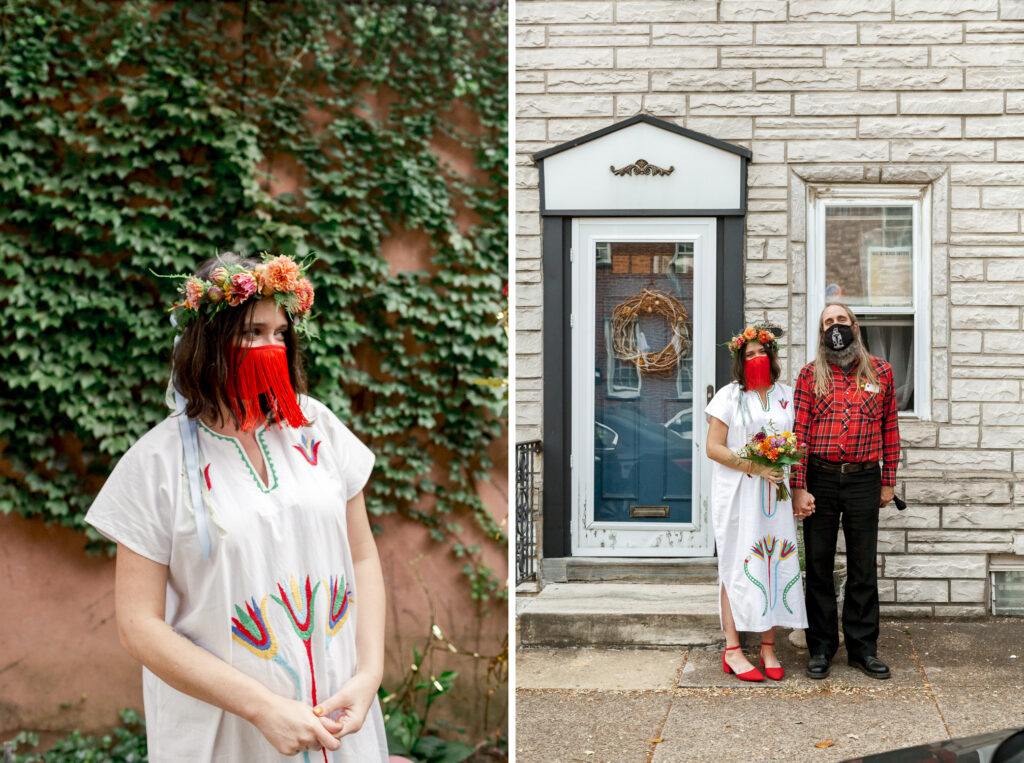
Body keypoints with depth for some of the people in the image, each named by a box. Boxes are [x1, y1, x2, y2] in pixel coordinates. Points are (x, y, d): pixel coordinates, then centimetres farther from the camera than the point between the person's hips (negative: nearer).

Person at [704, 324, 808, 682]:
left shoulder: (787, 396, 12)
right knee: (737, 565, -4)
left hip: (777, 494, 3)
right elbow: (714, 447, -4)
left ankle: (768, 648, 8)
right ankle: (732, 650, -1)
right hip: (738, 495, -3)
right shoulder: (729, 396, 2)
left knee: (775, 563, 1)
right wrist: (753, 467, -15)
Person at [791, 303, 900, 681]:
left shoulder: (880, 371, 6)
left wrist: (888, 482, 6)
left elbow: (890, 429, 9)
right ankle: (822, 647, 16)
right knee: (819, 567, 6)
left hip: (864, 481, 1)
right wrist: (800, 488, -9)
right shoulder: (810, 374, 2)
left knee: (863, 569, 7)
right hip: (820, 480, -1)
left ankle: (863, 647, 18)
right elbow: (799, 432, -3)